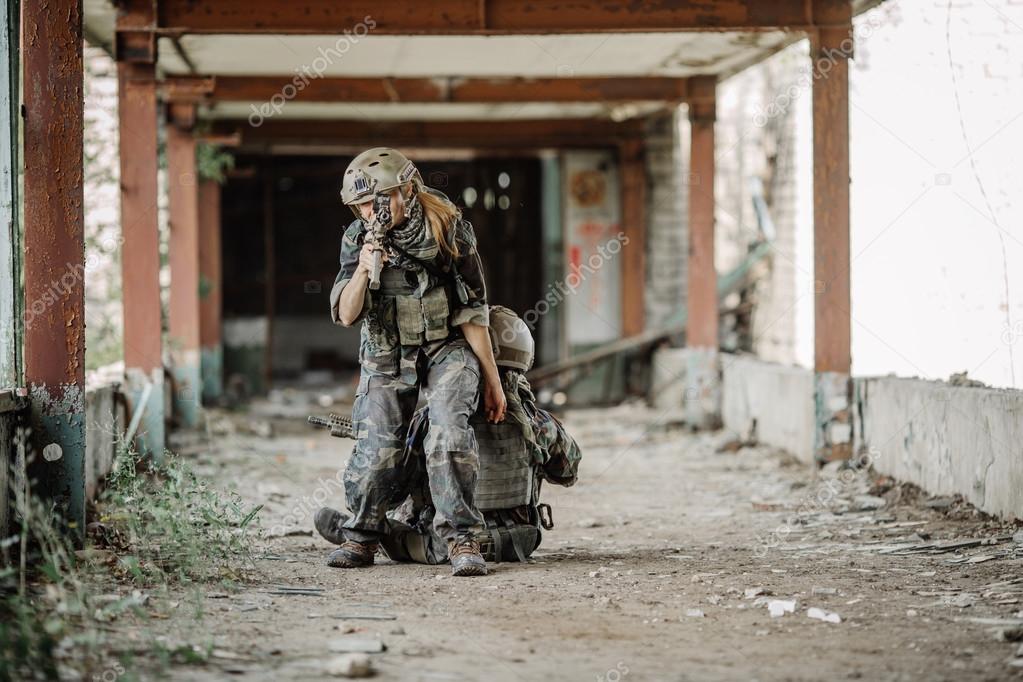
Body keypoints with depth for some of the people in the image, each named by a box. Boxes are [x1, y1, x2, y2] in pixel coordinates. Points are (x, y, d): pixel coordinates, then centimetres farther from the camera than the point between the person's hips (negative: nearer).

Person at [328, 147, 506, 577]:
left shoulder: (449, 229, -15)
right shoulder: (358, 240, -8)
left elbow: (472, 312, -9)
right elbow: (346, 315, -9)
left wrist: (492, 380, -6)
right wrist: (363, 270, -28)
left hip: (448, 349, -2)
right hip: (387, 357, 2)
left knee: (448, 433, -26)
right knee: (375, 453, -9)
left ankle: (461, 538, -19)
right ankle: (362, 538, 14)